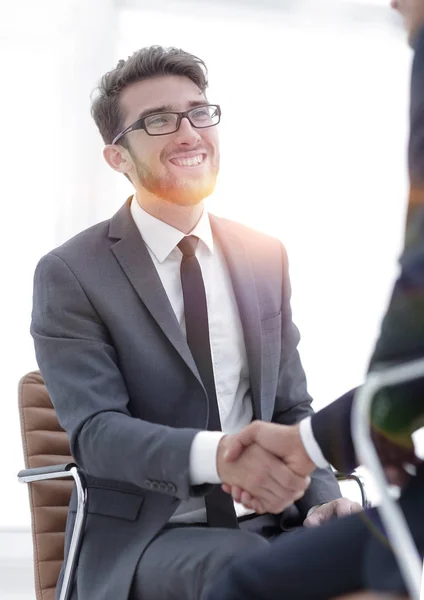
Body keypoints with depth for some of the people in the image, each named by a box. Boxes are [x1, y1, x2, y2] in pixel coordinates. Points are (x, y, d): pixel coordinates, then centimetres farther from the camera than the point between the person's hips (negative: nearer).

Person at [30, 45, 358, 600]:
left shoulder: (267, 257, 11)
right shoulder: (70, 275, -3)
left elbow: (291, 408, 14)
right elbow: (95, 429, -14)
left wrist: (322, 494, -7)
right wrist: (216, 454, -33)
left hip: (266, 521, 5)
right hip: (141, 535, -4)